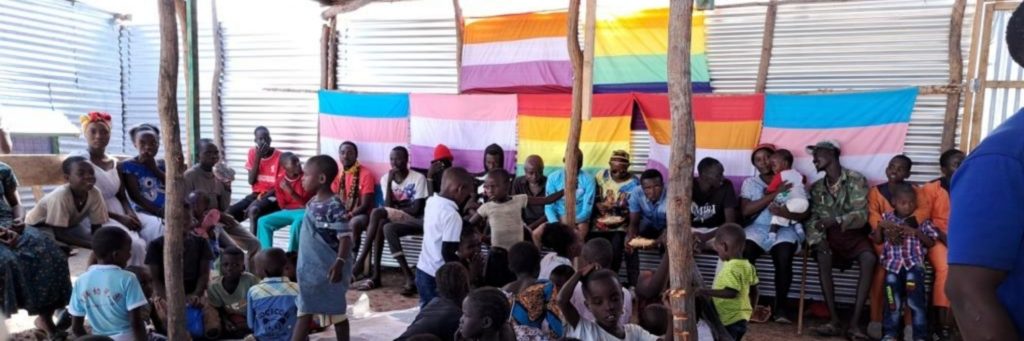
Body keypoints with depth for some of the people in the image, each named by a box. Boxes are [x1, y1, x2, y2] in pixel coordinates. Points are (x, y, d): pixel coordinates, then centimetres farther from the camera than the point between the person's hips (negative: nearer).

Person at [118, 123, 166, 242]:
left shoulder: (162, 164, 18)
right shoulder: (128, 166, 4)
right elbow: (136, 196, -7)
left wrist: (155, 169, -1)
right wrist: (159, 212, -18)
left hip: (168, 213, 4)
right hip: (144, 213, -4)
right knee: (157, 226, -34)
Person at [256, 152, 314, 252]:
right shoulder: (280, 179, 1)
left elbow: (307, 203, -15)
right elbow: (282, 205, 5)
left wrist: (291, 192, -28)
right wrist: (298, 205, -11)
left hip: (303, 211, -5)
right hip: (287, 212, 5)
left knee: (297, 223, -37)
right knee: (263, 221, -8)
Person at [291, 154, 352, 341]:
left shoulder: (334, 206, -19)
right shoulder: (312, 203, 9)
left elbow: (345, 237, -23)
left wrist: (339, 263, -33)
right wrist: (302, 263, 22)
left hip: (329, 269, -9)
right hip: (310, 268, 9)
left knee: (336, 311, 3)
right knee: (304, 310, 14)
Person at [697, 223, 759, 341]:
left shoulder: (732, 268, -23)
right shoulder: (747, 265, 7)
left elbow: (731, 292, -30)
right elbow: (754, 291, 14)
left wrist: (707, 292, -27)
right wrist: (751, 309, 26)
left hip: (730, 319, -10)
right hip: (740, 317, 10)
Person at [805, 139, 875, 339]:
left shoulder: (856, 180, -4)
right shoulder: (817, 187, 10)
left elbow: (862, 215, -13)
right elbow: (813, 218, 4)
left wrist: (835, 221, -28)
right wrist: (817, 240, -16)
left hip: (853, 234, -2)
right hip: (830, 236, 2)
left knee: (869, 259, -33)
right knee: (823, 257, -32)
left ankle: (854, 323, -31)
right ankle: (834, 321, -28)